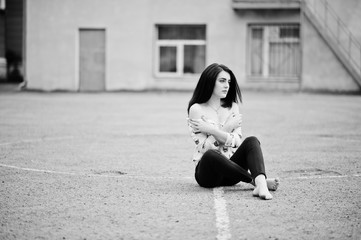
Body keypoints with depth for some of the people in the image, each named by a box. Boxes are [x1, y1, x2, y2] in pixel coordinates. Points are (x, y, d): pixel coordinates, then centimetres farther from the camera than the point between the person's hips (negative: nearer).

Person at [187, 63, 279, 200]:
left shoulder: (232, 107, 11)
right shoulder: (196, 109, -2)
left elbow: (237, 142, -2)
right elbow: (205, 147, -11)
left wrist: (211, 129, -13)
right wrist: (227, 127, -13)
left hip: (231, 167, 4)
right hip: (207, 171, -3)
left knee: (251, 141, -24)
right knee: (210, 155, -38)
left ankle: (260, 184, -50)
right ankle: (255, 180, -31)